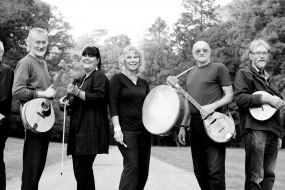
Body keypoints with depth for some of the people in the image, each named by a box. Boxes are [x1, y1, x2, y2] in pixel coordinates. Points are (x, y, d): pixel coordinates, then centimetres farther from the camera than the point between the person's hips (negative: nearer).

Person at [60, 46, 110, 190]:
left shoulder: (100, 77, -4)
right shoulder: (81, 79, 24)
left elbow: (99, 97, -20)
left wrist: (77, 92, -23)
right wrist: (67, 103, 13)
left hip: (91, 128, -9)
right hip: (78, 128, 9)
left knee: (82, 170, -12)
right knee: (79, 169, 11)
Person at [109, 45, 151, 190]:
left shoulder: (143, 83, 16)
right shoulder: (118, 79, -1)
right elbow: (113, 105, -8)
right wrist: (117, 128, -17)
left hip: (144, 130, 6)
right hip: (126, 130, -6)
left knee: (143, 169, 6)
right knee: (132, 166, -15)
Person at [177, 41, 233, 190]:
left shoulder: (219, 68, 1)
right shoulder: (190, 74, 20)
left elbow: (229, 96, -2)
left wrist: (213, 106, -18)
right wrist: (183, 126, 15)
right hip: (195, 124, 6)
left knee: (215, 171, -10)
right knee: (199, 171, 10)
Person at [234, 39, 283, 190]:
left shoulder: (267, 77, 25)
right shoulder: (244, 73, 2)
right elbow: (239, 97, -15)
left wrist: (278, 135, 26)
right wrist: (265, 99, -18)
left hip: (272, 131, 8)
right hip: (255, 130, -8)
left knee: (269, 176, 8)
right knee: (255, 178, -11)